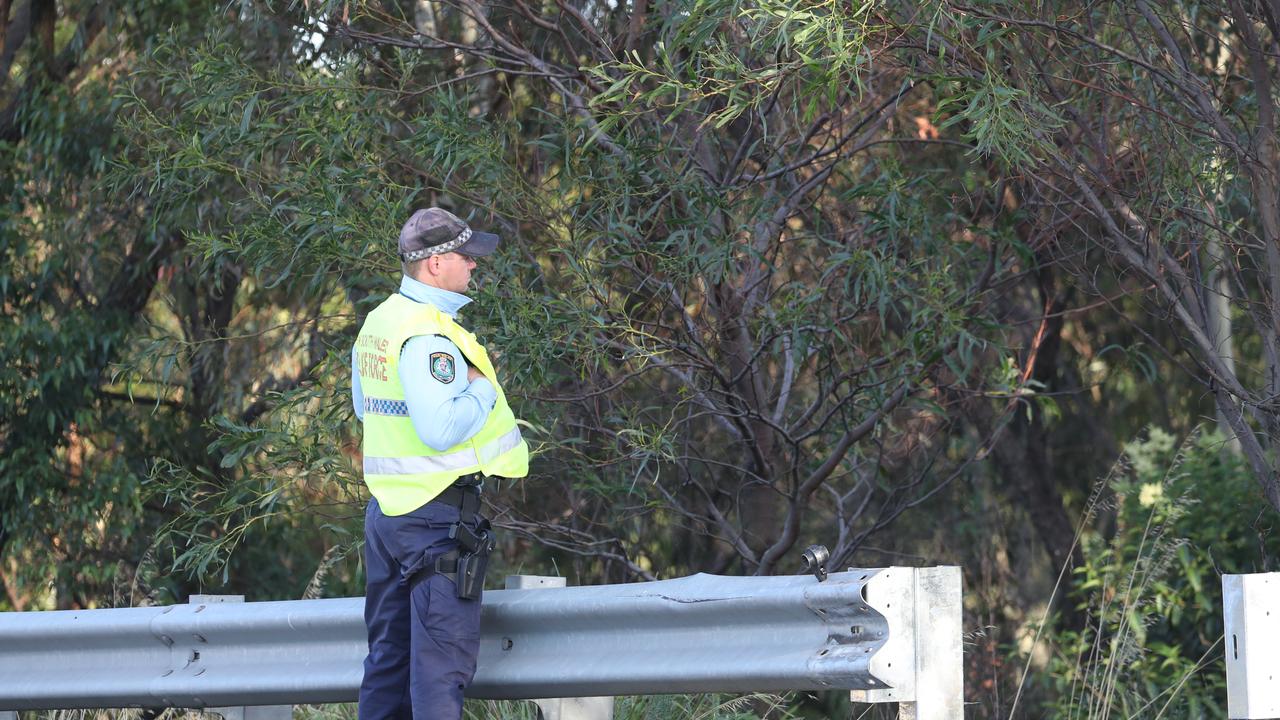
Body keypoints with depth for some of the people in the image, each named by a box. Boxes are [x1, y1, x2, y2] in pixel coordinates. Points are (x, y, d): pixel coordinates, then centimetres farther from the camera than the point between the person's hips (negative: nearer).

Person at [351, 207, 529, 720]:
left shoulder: (377, 323, 12)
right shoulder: (428, 335, -18)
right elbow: (442, 429, -26)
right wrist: (483, 389, -9)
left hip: (385, 509, 9)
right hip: (437, 513, -9)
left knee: (390, 653, 14)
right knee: (441, 660, -7)